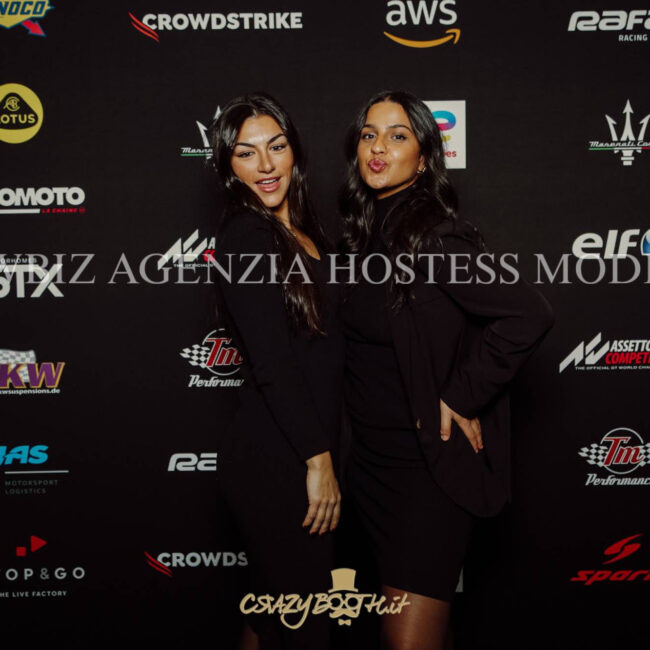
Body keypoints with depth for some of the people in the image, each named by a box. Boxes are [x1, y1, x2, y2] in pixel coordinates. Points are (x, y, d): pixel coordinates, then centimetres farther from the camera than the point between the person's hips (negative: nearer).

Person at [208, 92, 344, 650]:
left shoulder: (304, 232, 12)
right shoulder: (245, 236, -14)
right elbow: (272, 363, -20)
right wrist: (318, 458, -17)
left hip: (306, 451, 8)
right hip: (274, 459, -8)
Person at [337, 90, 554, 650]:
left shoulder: (436, 235, -16)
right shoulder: (365, 233, 7)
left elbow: (529, 315, -25)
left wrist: (461, 397, -18)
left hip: (429, 463, -7)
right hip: (373, 457, 8)